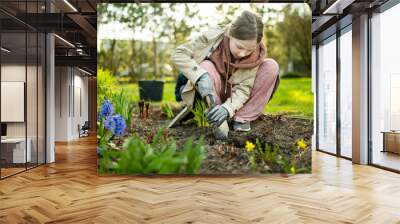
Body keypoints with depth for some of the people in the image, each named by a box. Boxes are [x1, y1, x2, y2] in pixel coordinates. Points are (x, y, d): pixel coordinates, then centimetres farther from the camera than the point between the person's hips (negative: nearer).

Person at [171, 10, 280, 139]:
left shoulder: (256, 54, -20)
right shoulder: (213, 37, -25)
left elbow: (244, 88, -25)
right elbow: (177, 54, -26)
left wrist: (227, 107, -45)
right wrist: (201, 76, -41)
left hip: (235, 97, 2)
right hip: (213, 94, -1)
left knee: (271, 66, -20)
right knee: (206, 67, -35)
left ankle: (243, 118, -19)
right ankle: (217, 121, -22)